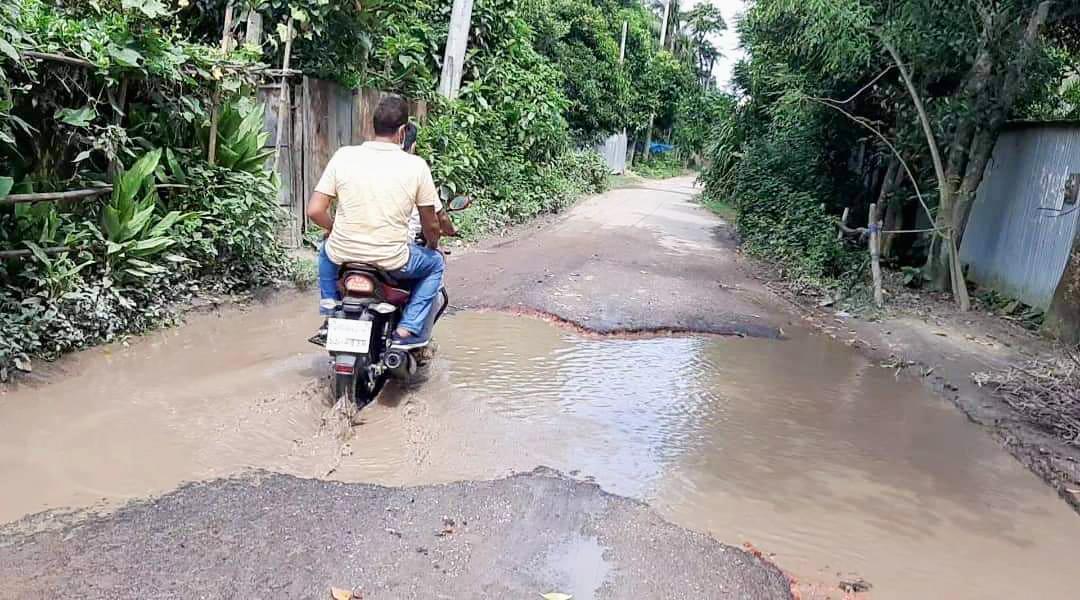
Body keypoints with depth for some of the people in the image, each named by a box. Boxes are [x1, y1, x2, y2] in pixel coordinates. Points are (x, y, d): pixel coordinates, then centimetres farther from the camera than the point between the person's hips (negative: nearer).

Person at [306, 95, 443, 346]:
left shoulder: (343, 156, -4)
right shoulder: (416, 165, -8)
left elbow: (314, 211, -3)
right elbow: (431, 225, 0)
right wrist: (432, 246, 23)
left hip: (343, 254, 3)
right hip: (391, 262, -3)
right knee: (435, 263, 27)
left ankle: (329, 315, 27)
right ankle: (408, 329, 13)